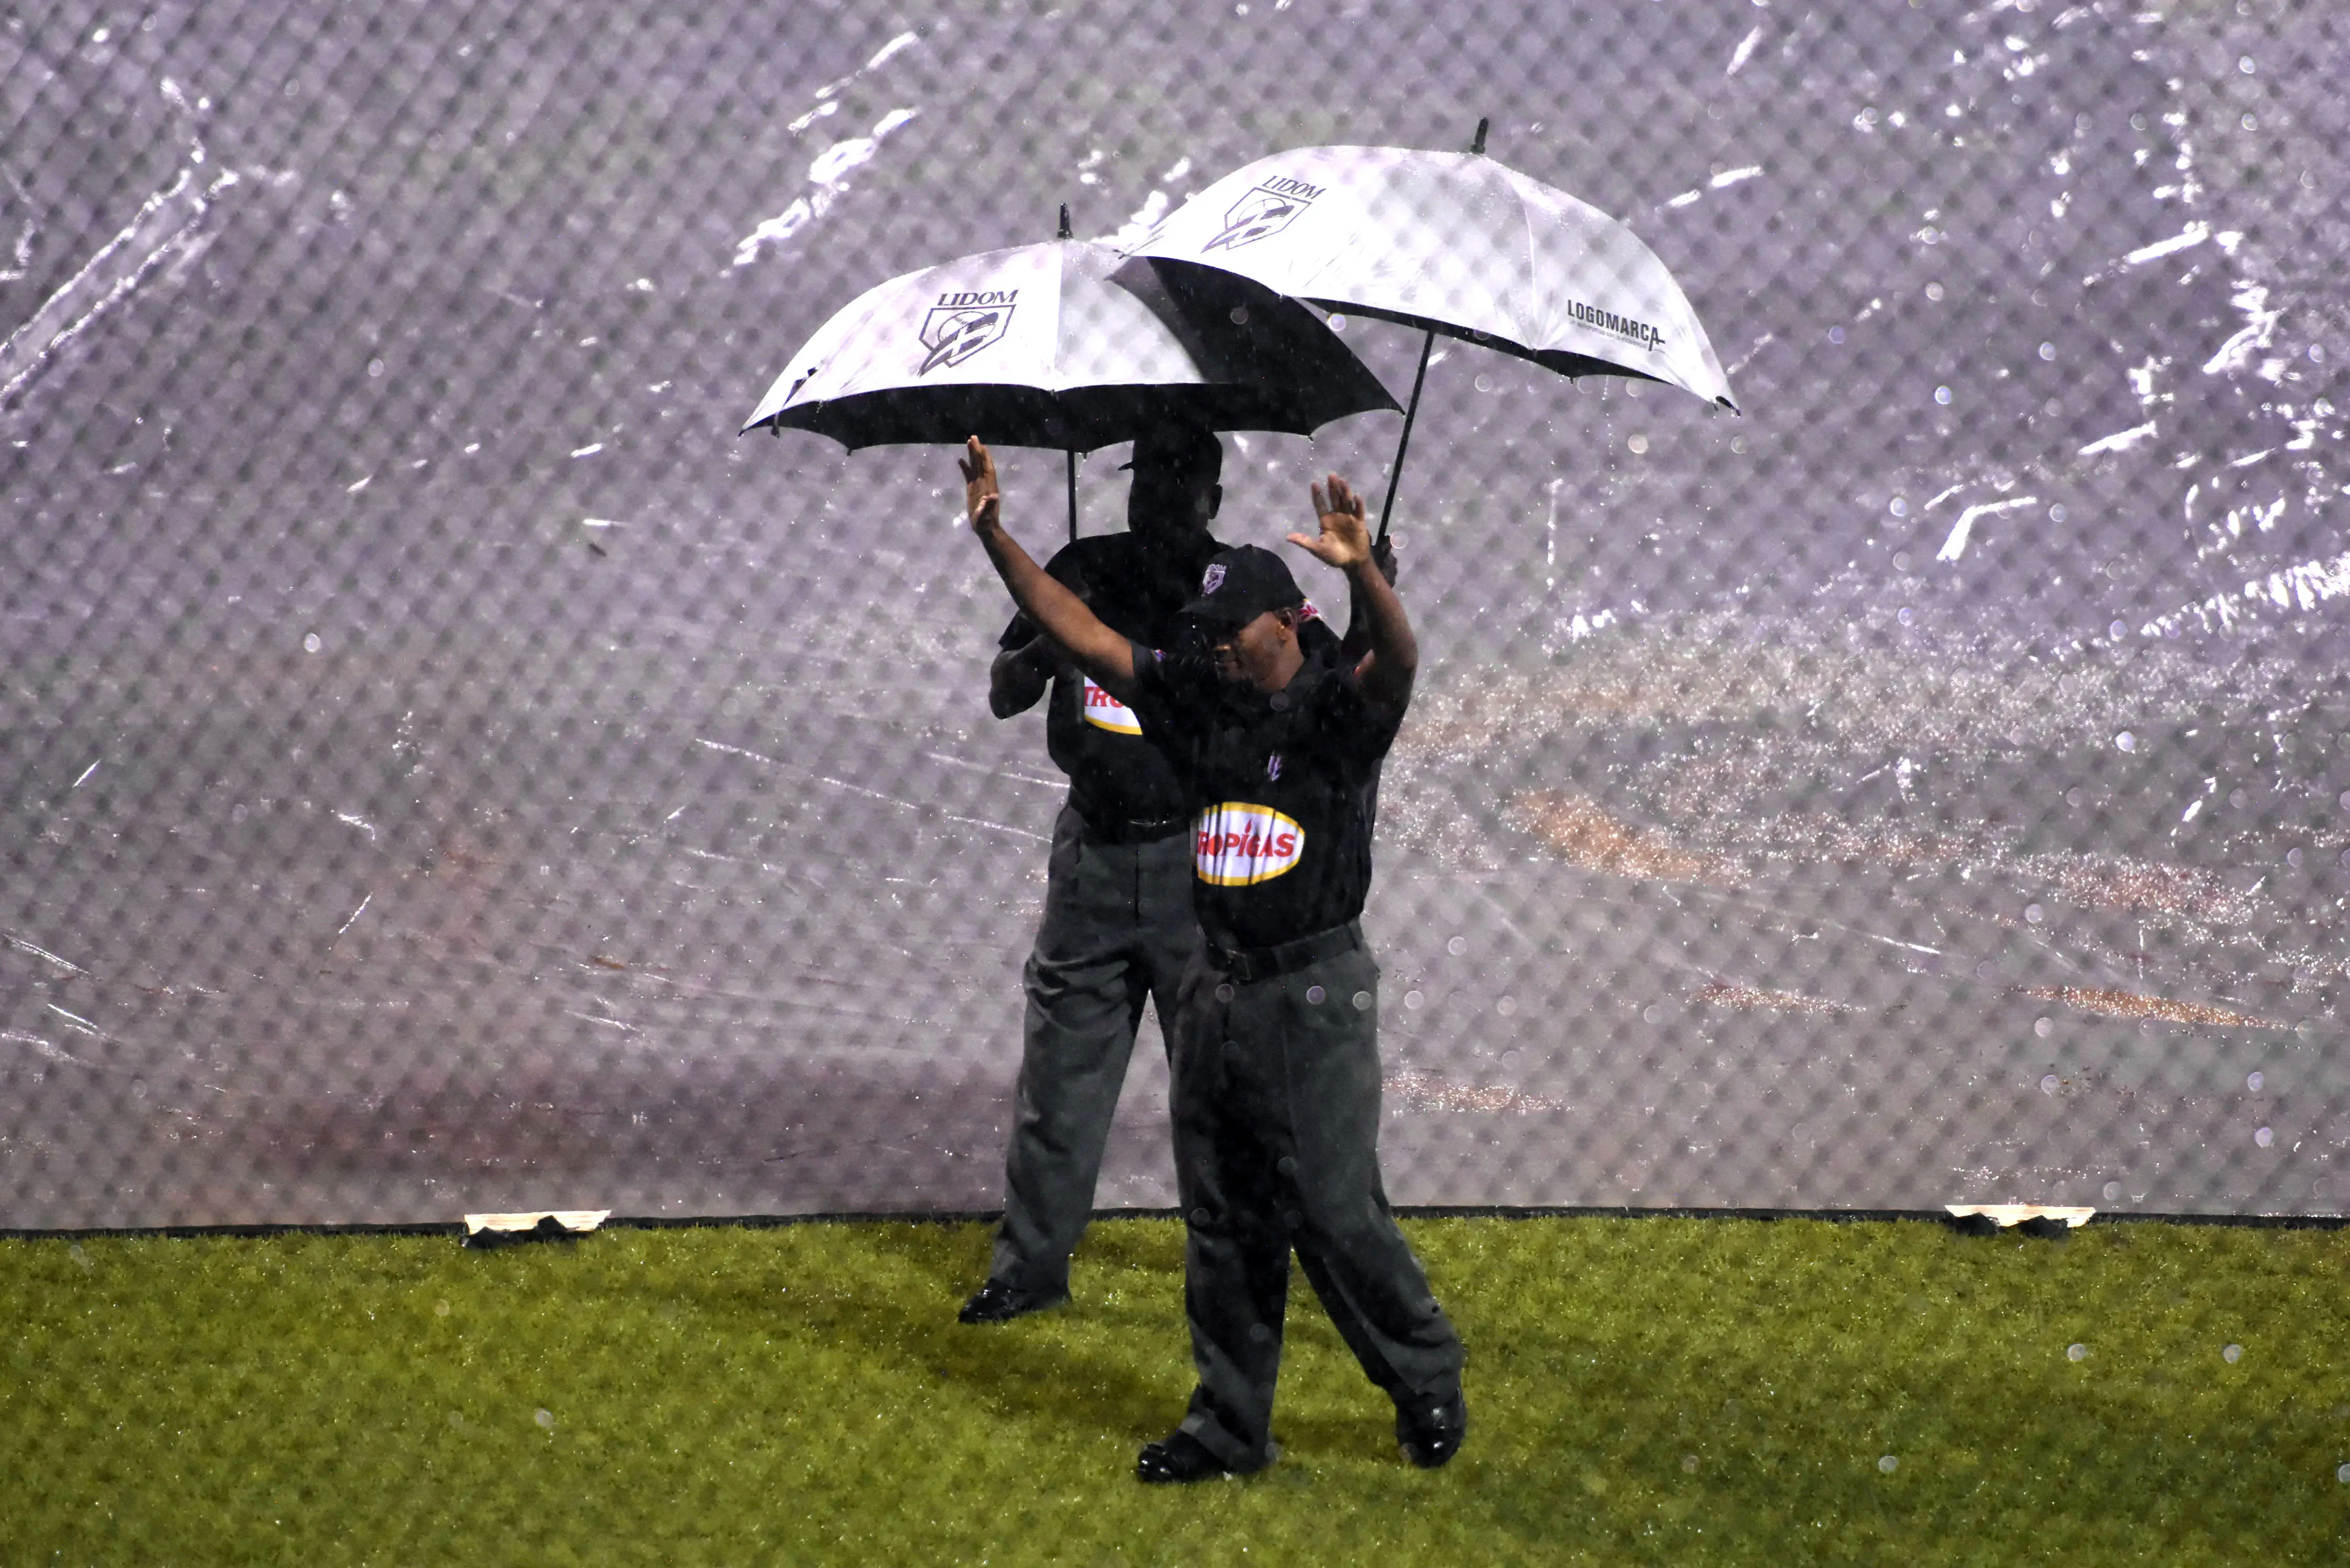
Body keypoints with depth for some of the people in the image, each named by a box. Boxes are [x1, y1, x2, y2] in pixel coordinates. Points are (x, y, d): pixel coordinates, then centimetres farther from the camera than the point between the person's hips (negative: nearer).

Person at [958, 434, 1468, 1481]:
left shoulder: (1338, 707, -7)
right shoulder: (1197, 704, 9)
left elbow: (1397, 660, -29)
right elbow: (1079, 633, 7)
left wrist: (1362, 572, -48)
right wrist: (997, 539, -1)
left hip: (1315, 994, -6)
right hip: (1215, 992, 6)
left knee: (1335, 1211, -7)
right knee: (1223, 1224, 11)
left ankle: (1427, 1385, 12)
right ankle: (1230, 1425, 19)